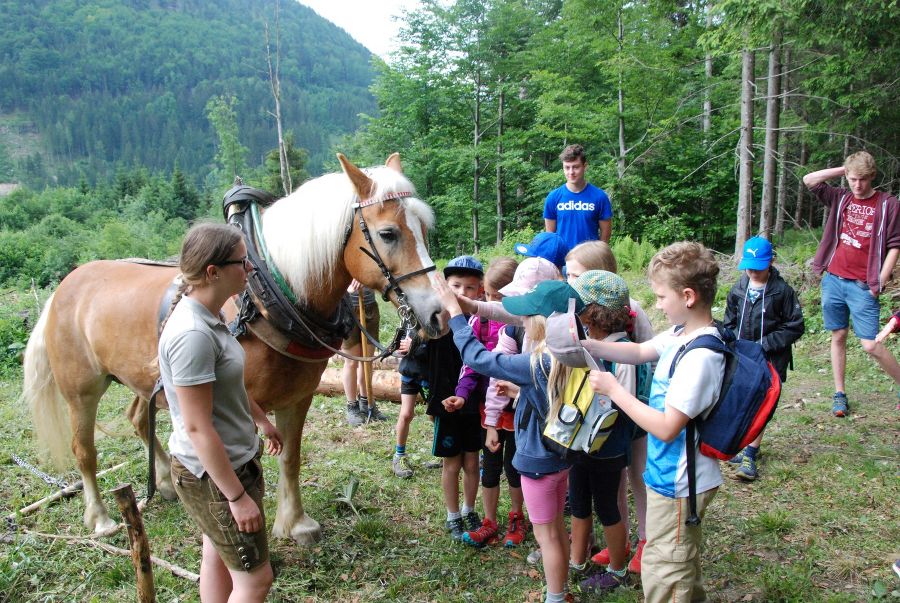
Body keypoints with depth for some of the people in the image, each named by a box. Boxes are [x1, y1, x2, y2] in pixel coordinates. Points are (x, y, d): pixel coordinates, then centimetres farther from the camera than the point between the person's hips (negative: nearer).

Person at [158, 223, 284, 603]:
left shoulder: (208, 318, 2)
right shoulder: (193, 335, -29)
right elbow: (197, 428, -27)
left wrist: (262, 420, 30)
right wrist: (238, 497, -22)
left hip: (230, 460, 10)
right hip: (214, 475, -10)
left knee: (217, 556, 23)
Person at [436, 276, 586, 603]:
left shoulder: (536, 364, -28)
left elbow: (476, 356, -22)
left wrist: (454, 311, -15)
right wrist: (519, 388, 5)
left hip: (538, 460, -8)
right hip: (561, 454, 8)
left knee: (546, 536, 9)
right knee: (557, 528, 22)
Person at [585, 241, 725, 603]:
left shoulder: (700, 356, -29)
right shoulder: (681, 335, -1)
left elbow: (667, 428, -30)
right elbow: (640, 352, 14)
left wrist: (614, 390, -23)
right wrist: (589, 346, 0)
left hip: (676, 483, -9)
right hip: (678, 477, 9)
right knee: (684, 561, 29)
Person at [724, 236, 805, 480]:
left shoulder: (782, 291, -9)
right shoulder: (738, 289, 3)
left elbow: (794, 328, -6)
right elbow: (729, 322, 14)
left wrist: (763, 345, -13)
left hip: (770, 361, -4)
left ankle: (749, 454, 4)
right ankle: (745, 445, 27)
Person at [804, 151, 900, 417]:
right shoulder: (841, 198, 9)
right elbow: (809, 180, 3)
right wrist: (843, 170, 0)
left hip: (862, 286, -4)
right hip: (833, 280, 4)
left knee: (870, 345, -8)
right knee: (838, 337, 9)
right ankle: (840, 394, 18)